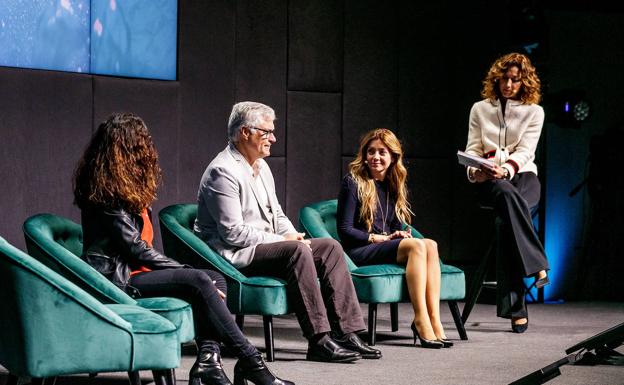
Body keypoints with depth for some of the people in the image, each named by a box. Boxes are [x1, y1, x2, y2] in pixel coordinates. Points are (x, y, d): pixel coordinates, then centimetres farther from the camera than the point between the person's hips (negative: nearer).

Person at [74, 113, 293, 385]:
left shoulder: (128, 189, 19)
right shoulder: (108, 192, -11)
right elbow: (135, 247, -16)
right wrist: (184, 270, -12)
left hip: (138, 270, 10)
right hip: (119, 280, -10)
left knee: (216, 279, -6)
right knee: (198, 281, -26)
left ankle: (207, 360, -25)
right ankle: (250, 362, -24)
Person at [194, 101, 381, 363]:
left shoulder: (261, 167, 16)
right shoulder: (223, 172, -16)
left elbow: (277, 214, 23)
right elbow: (233, 233, -21)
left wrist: (293, 236, 0)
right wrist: (281, 241, -16)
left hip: (267, 244, 10)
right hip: (234, 254, -10)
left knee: (330, 248, -5)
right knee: (297, 251, -31)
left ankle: (346, 332, -11)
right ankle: (319, 341, -31)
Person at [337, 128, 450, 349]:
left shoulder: (394, 186, 19)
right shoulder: (353, 182, -1)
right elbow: (344, 230, -7)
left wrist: (400, 235, -1)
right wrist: (379, 238, -10)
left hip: (388, 248, 6)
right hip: (359, 252, -6)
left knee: (430, 245, -25)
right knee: (416, 245, -30)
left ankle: (434, 319, -34)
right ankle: (420, 319, -34)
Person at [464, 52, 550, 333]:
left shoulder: (534, 112, 9)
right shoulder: (480, 109, 14)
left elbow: (525, 152, -4)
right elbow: (472, 150, 8)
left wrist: (506, 169, -25)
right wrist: (475, 171, -16)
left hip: (522, 176, 0)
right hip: (488, 181, 0)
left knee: (510, 217, -36)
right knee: (507, 195, -40)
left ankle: (514, 307, -35)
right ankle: (537, 266, -42)